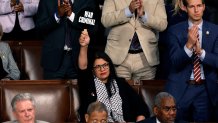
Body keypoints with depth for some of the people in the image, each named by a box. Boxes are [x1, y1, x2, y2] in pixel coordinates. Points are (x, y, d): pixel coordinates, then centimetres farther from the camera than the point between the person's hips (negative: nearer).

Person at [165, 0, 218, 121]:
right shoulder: (175, 30, -1)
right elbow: (175, 62, -9)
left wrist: (201, 51, -23)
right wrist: (189, 45, -25)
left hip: (205, 89, 1)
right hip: (180, 88, -1)